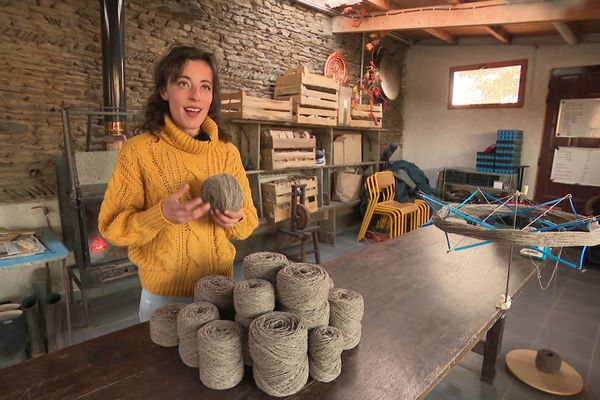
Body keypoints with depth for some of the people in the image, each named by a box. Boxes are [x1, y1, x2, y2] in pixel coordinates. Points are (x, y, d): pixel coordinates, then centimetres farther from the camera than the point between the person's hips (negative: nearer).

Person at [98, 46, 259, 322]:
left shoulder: (228, 152, -3)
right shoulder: (138, 150, -12)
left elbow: (249, 222, 2)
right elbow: (113, 227, -10)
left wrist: (235, 220, -21)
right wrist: (162, 215, -28)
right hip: (164, 295, -3)